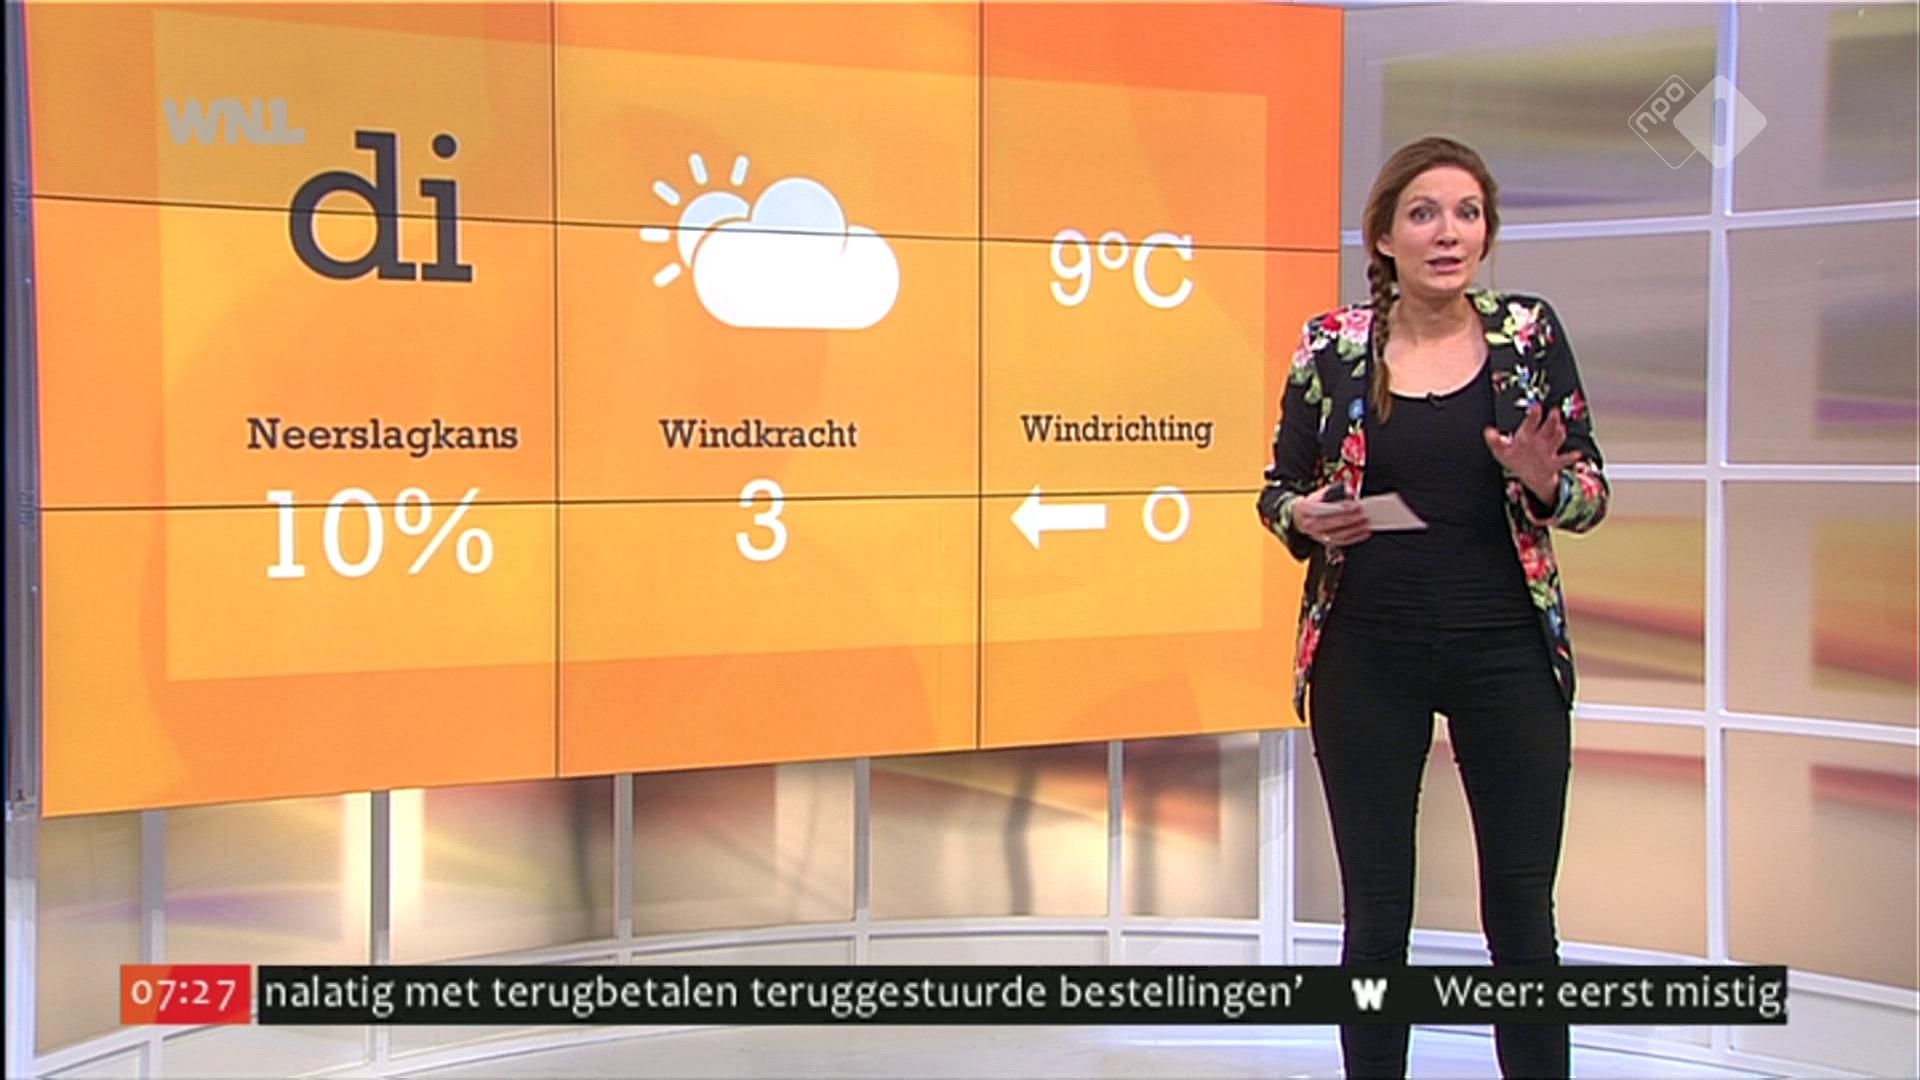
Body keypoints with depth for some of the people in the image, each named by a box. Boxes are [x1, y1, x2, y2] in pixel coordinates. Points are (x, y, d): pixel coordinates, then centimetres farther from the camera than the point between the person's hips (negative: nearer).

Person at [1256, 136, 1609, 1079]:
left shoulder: (1529, 333, 2)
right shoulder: (1332, 345, 0)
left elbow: (1590, 493, 4)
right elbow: (1278, 491, 6)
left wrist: (1544, 482, -18)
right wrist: (1307, 517, -15)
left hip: (1508, 654, 1)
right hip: (1367, 656, 0)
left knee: (1522, 912, 6)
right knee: (1375, 914, 6)